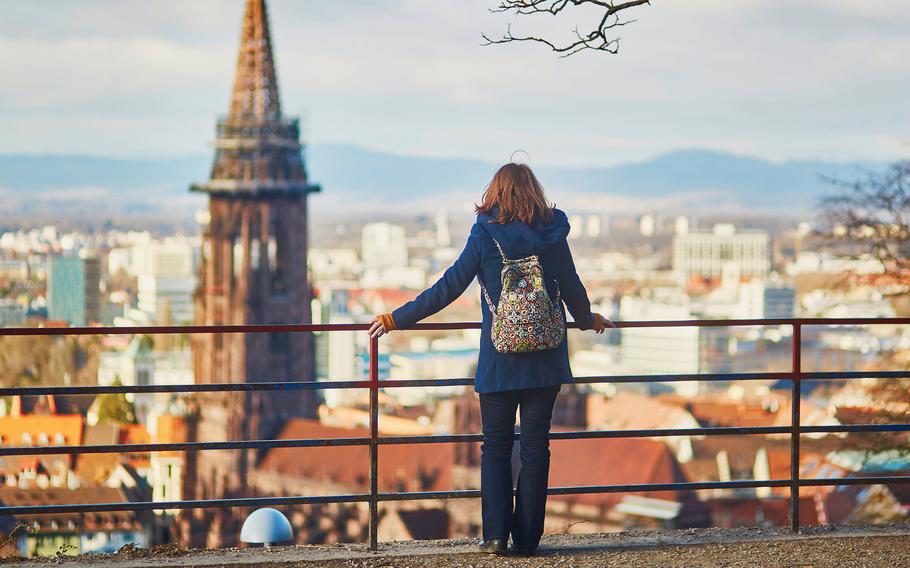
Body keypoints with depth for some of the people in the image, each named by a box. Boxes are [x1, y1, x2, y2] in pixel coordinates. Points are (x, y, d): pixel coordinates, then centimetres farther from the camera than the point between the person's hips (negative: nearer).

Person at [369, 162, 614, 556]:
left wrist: (395, 319, 2)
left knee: (496, 445, 8)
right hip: (546, 360, 2)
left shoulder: (485, 235, -7)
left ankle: (496, 534, 0)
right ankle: (527, 538, 6)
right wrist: (588, 321, 33)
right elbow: (572, 288, 11)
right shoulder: (553, 235, 0)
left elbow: (448, 288, -6)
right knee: (535, 445, 6)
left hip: (499, 360, -2)